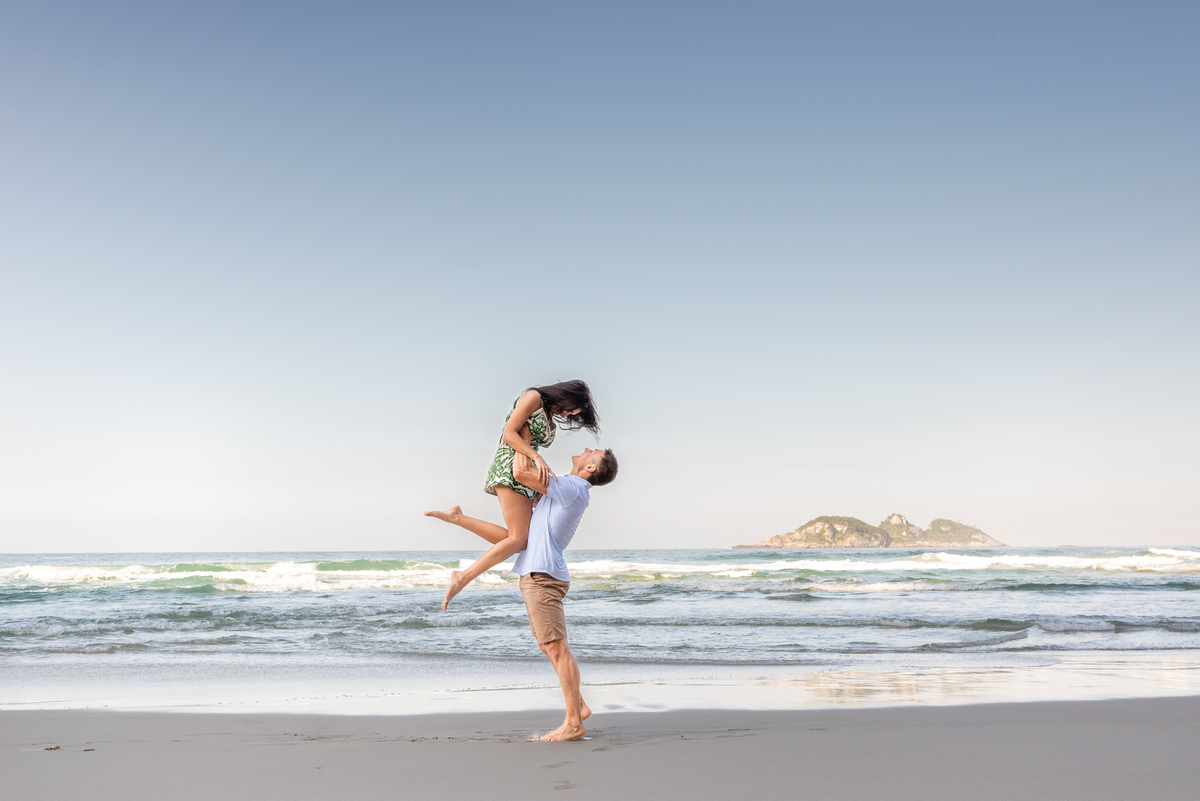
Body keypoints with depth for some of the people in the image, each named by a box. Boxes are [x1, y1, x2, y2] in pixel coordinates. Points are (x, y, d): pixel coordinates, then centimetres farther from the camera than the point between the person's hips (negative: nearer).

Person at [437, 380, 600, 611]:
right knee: (518, 539, -18)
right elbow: (509, 433, -11)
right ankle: (463, 578, -18)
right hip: (510, 468, -10)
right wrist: (538, 458, -22)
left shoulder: (551, 419, 24)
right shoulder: (534, 397, -2)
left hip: (524, 479, 10)